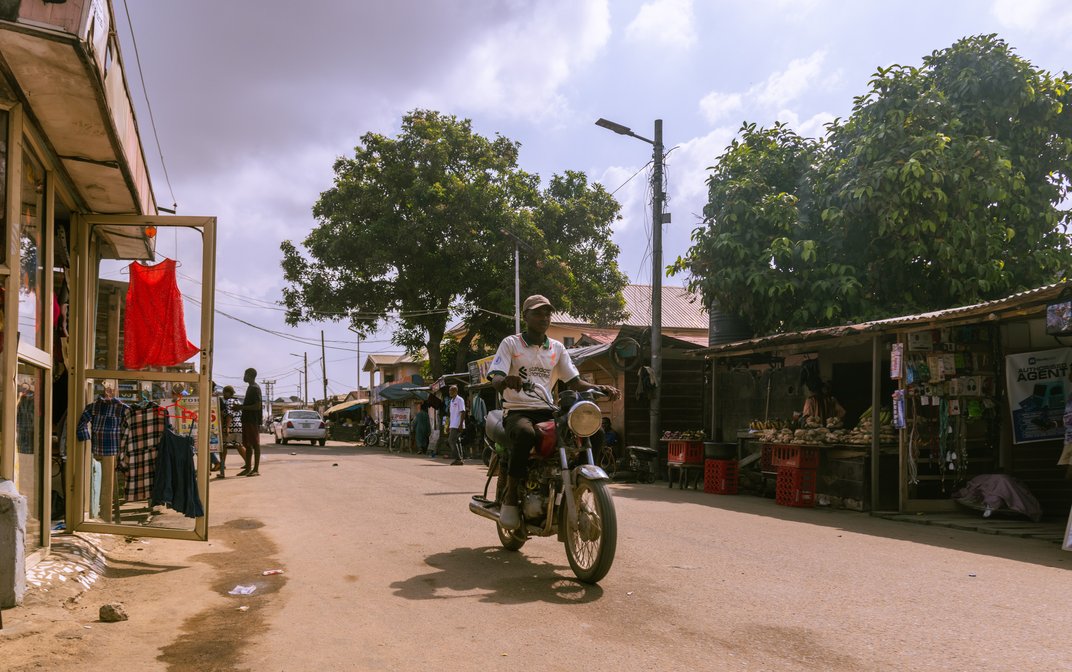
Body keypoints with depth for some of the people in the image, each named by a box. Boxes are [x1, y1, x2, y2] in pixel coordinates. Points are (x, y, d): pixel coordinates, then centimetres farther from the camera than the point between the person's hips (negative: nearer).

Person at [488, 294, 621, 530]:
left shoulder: (557, 348, 16)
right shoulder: (510, 343, 3)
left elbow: (575, 381, 10)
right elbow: (495, 380, -9)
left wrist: (600, 388, -10)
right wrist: (505, 380, -35)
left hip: (547, 411, 5)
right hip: (517, 411, -5)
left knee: (595, 432, -18)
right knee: (526, 434, -41)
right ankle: (510, 497, -24)